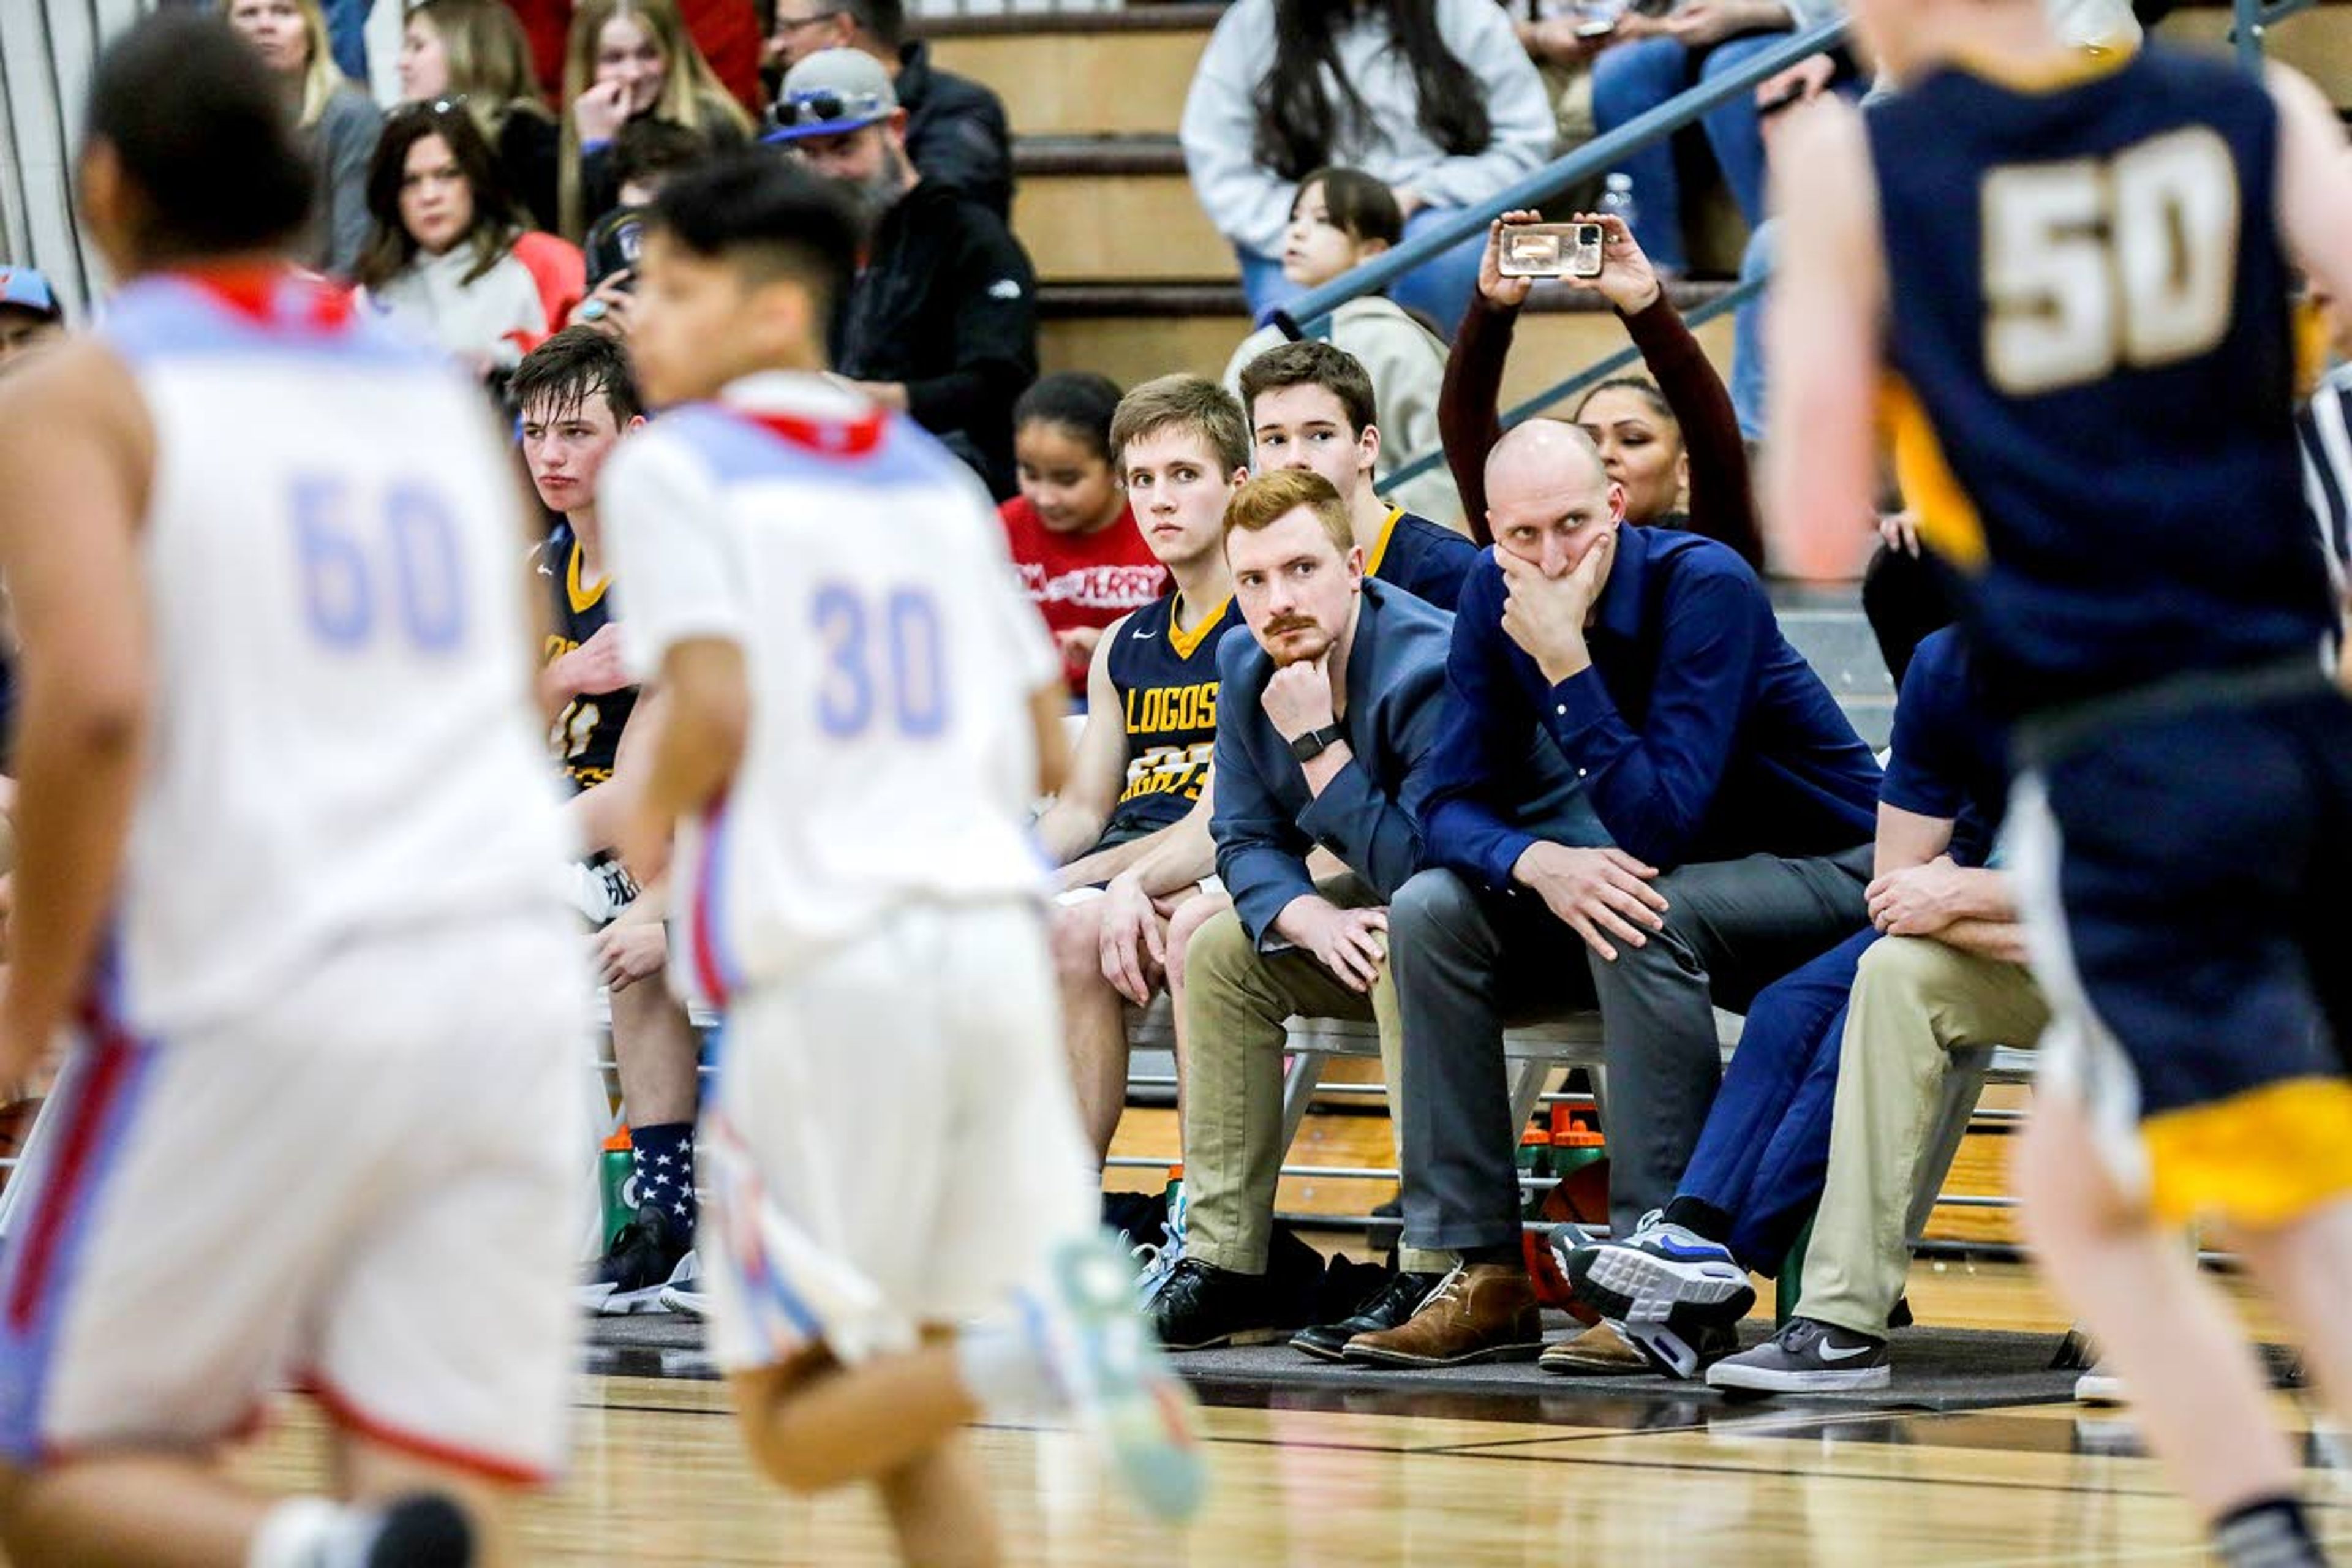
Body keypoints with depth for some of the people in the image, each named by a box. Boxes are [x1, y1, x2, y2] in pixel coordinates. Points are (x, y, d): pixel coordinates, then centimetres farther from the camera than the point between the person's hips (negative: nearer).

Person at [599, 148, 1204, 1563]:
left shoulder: (674, 465, -1)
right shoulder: (936, 477, 17)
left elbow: (715, 707, -15)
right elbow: (1047, 754, 15)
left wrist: (655, 816, 4)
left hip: (820, 965, -6)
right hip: (995, 932, 6)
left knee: (796, 1422, 2)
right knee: (911, 1431, 17)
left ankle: (1033, 1344, -23)